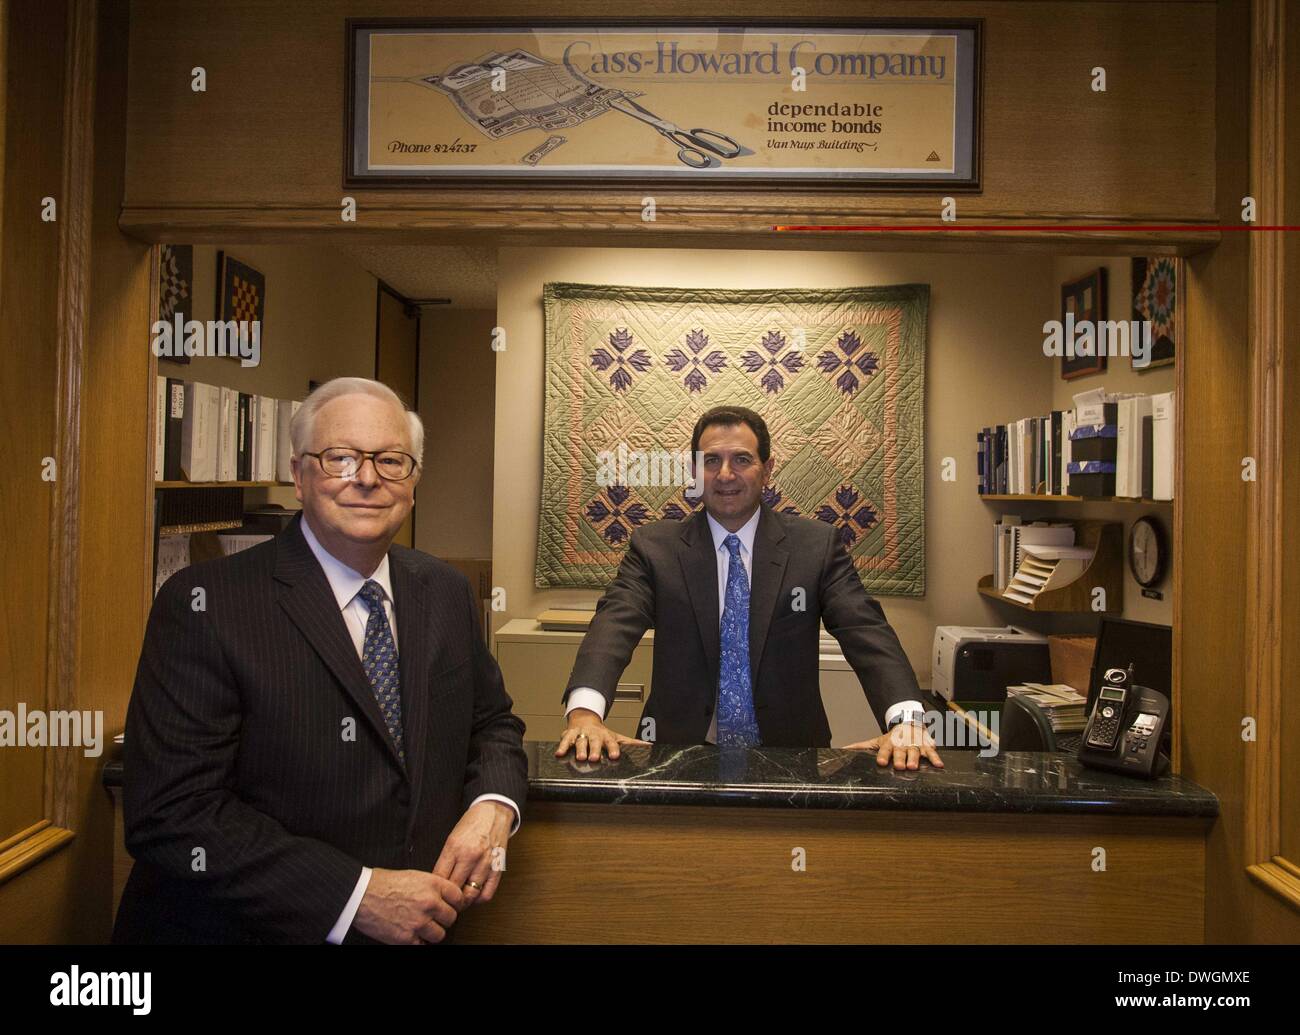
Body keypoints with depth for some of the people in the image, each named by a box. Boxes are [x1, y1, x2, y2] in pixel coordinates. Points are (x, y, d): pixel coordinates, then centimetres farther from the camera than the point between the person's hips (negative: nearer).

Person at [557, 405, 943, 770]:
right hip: (681, 754, -1)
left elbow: (866, 631, -6)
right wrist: (585, 712, -29)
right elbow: (614, 625, -11)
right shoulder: (653, 546, 2)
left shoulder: (816, 545, 3)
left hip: (788, 752, 1)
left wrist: (906, 719, -24)